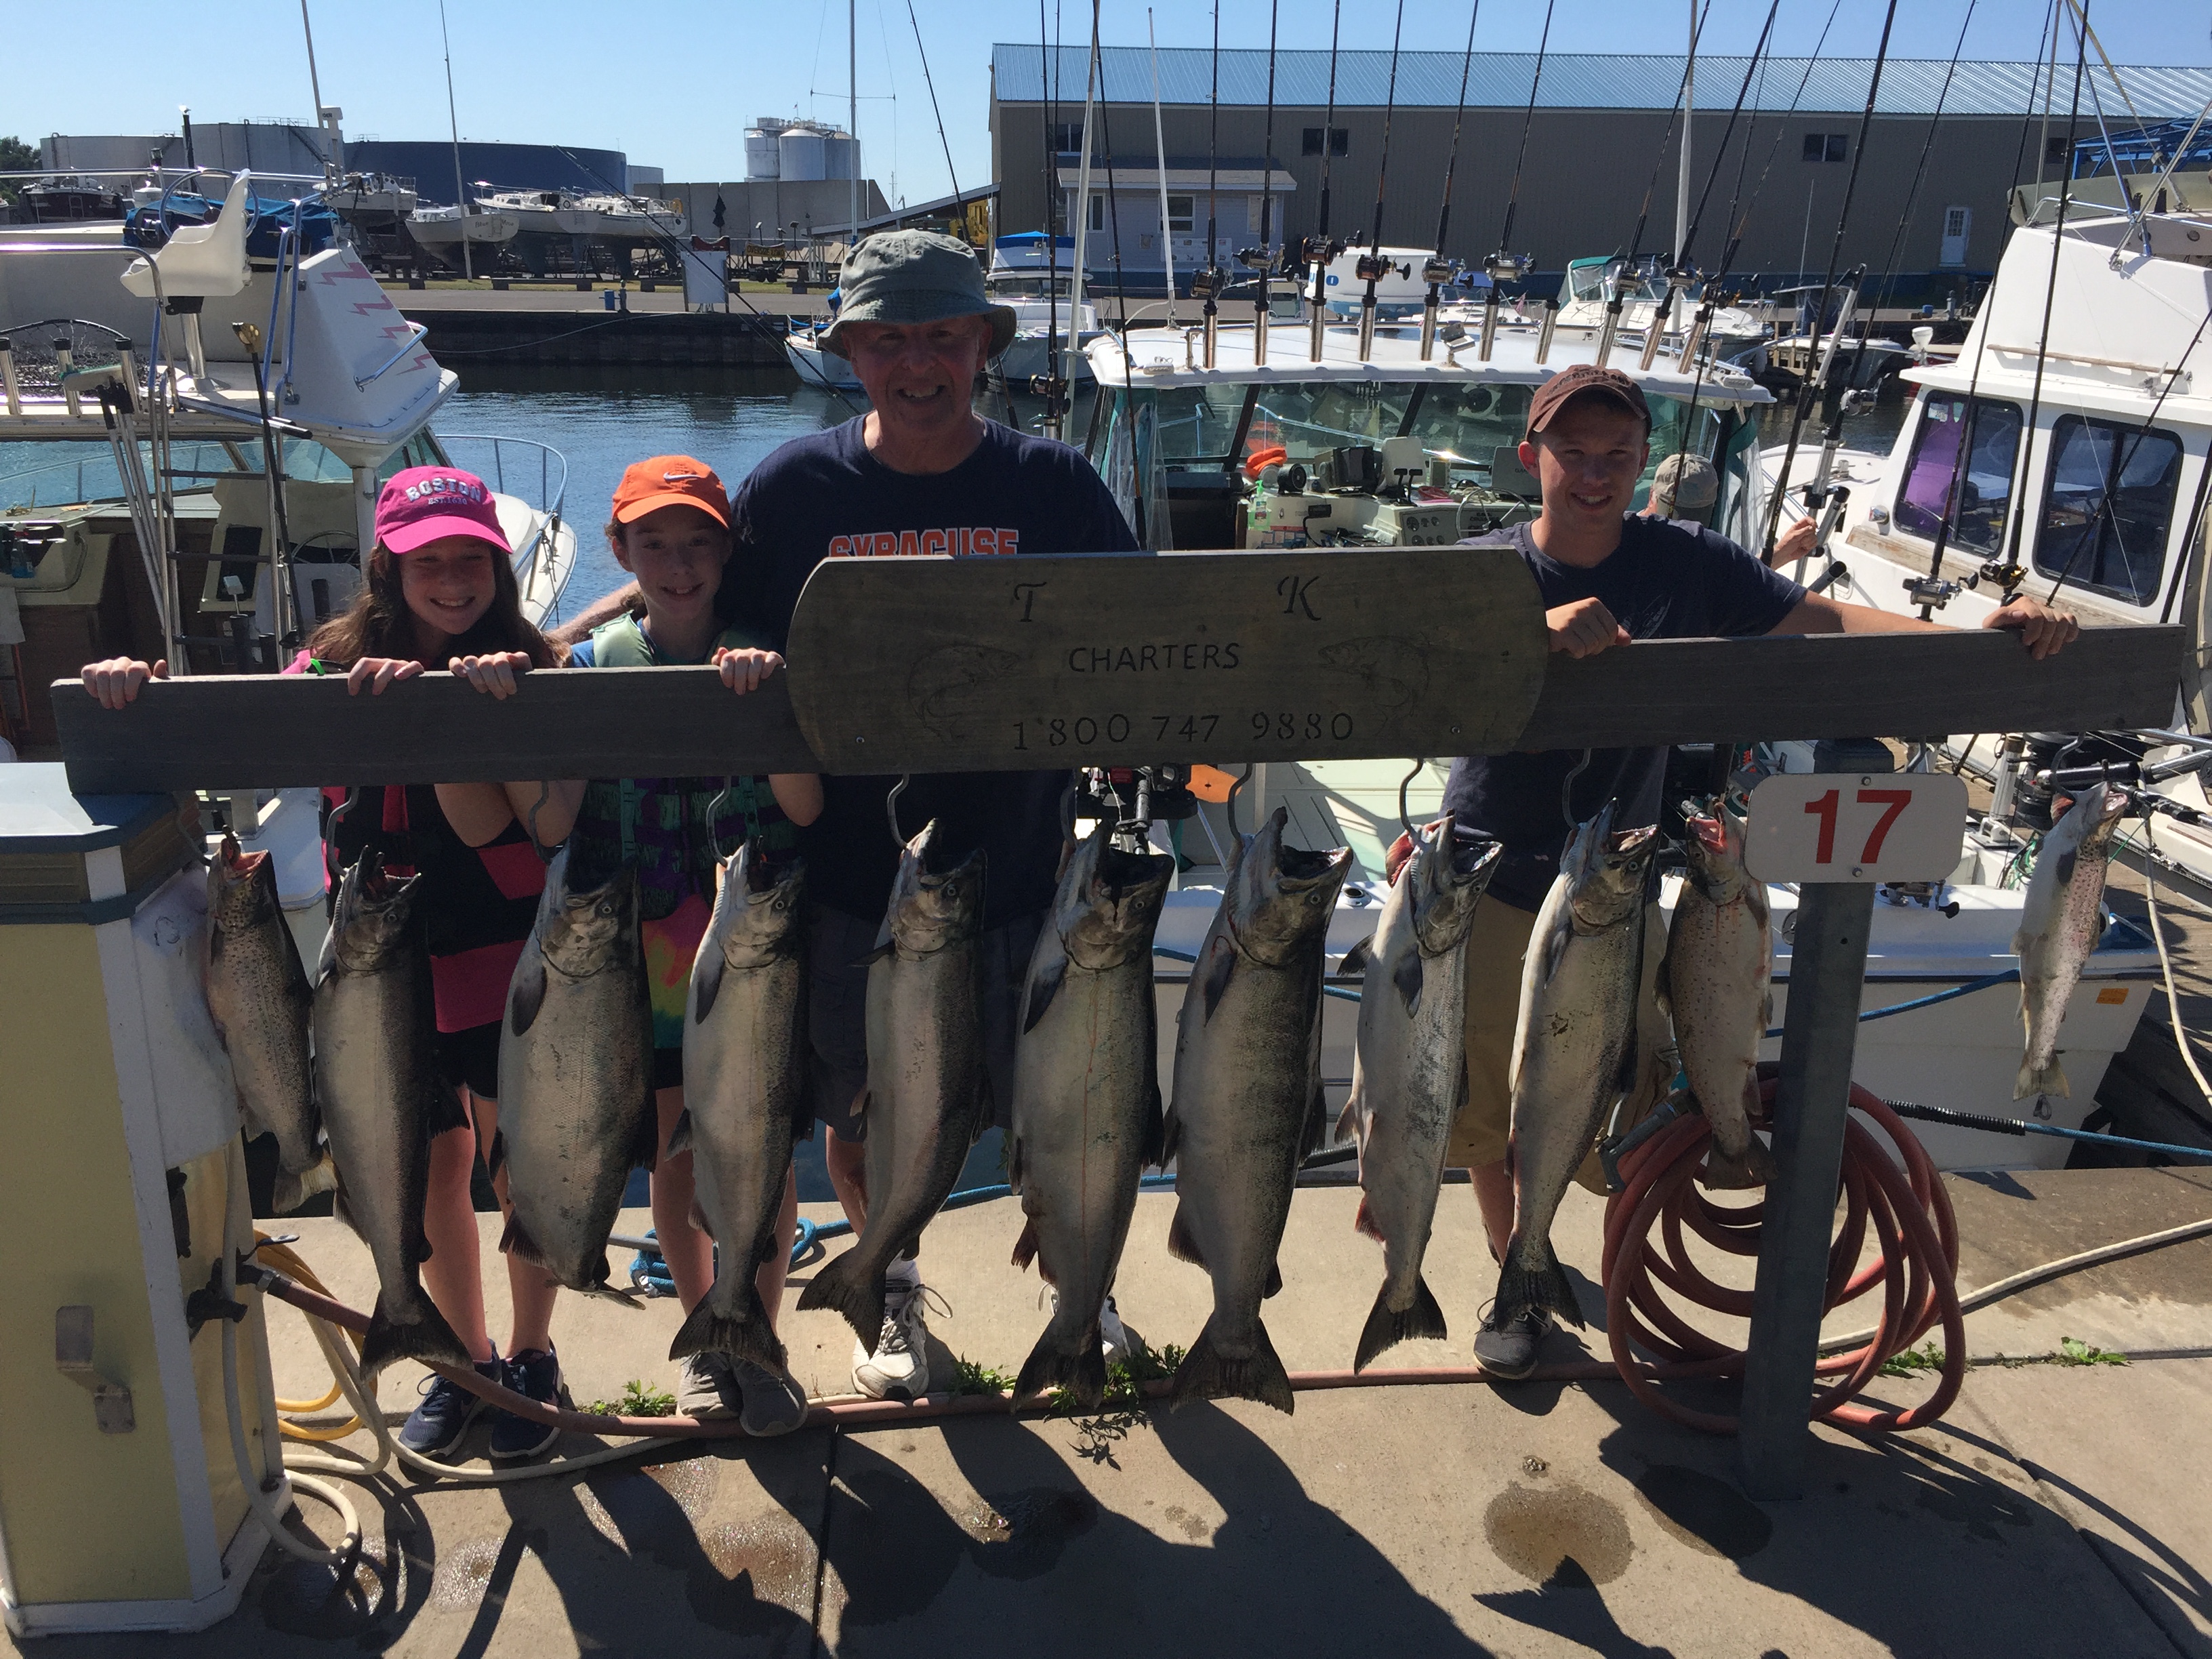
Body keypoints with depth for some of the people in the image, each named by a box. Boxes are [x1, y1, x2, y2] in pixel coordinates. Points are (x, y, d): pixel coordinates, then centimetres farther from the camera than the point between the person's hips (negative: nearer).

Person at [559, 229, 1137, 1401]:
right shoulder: (792, 489, -2)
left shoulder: (1052, 483, -2)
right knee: (860, 1111, 15)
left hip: (1018, 859, 0)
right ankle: (893, 1293, 42)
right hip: (848, 865, 1)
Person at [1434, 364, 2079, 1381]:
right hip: (1493, 883, -1)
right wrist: (1539, 631, -45)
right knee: (1488, 1101, 8)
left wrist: (1979, 634, -19)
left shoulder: (1687, 565, -3)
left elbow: (1825, 622, -5)